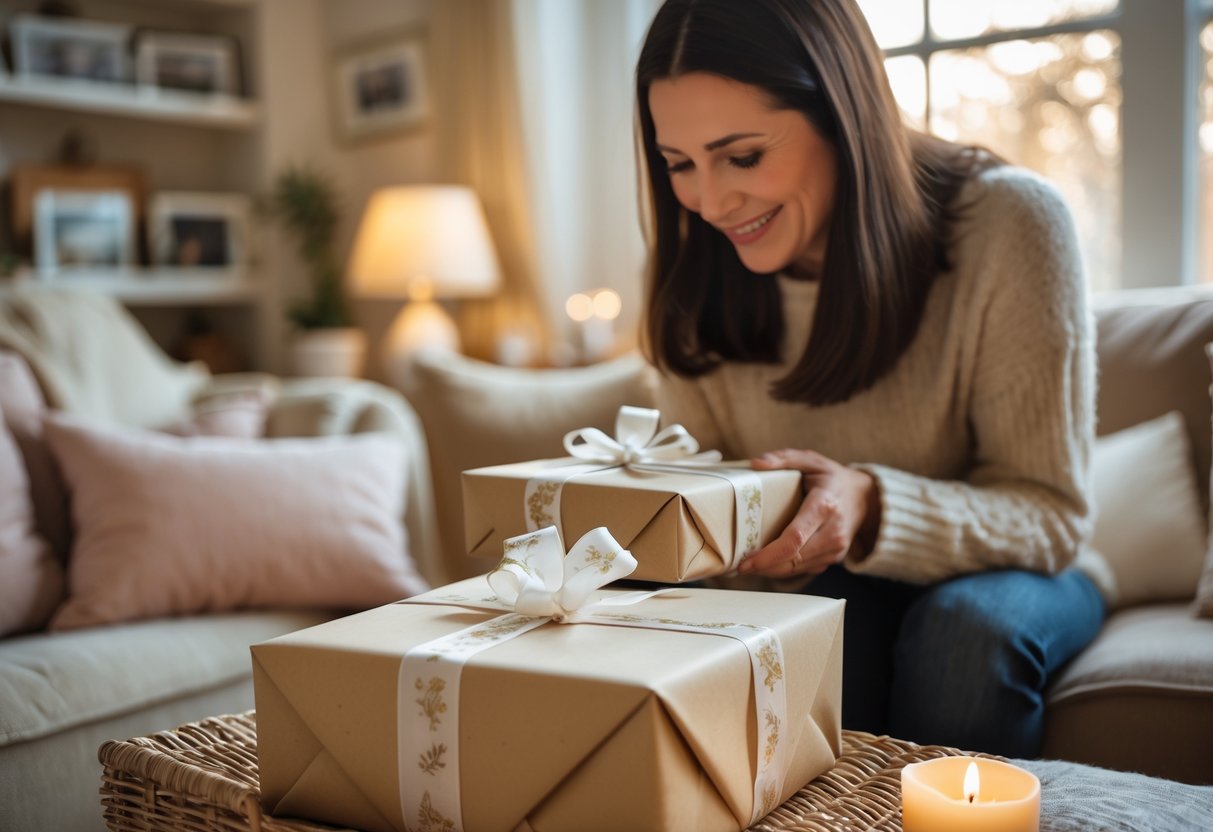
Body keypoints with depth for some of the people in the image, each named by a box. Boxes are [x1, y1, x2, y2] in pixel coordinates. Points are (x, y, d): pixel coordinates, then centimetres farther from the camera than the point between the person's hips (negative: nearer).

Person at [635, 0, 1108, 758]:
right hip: (830, 596, 2)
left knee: (963, 624, -32)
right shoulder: (699, 276, -10)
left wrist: (873, 510, -38)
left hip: (1014, 580, -1)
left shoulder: (1009, 223, -22)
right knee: (836, 609, -30)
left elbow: (1050, 515, -19)